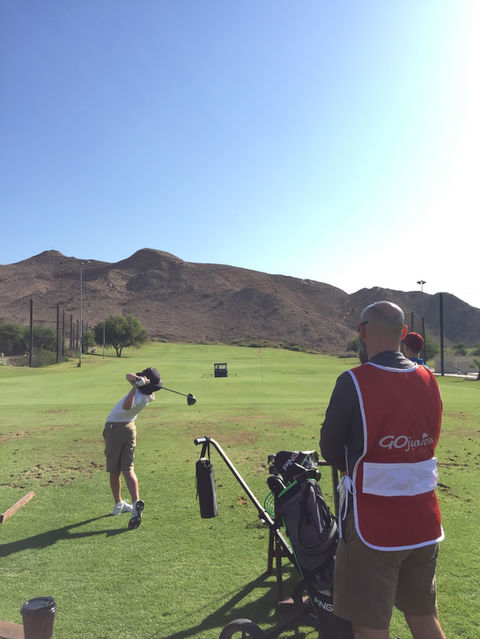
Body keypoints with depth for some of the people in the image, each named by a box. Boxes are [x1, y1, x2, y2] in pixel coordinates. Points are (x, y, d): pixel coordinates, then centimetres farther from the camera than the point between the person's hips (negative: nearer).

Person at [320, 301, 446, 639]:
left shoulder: (354, 382, -18)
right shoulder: (429, 380, 0)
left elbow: (330, 449, -8)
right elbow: (428, 443, 10)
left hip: (373, 524, -5)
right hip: (424, 522, 6)